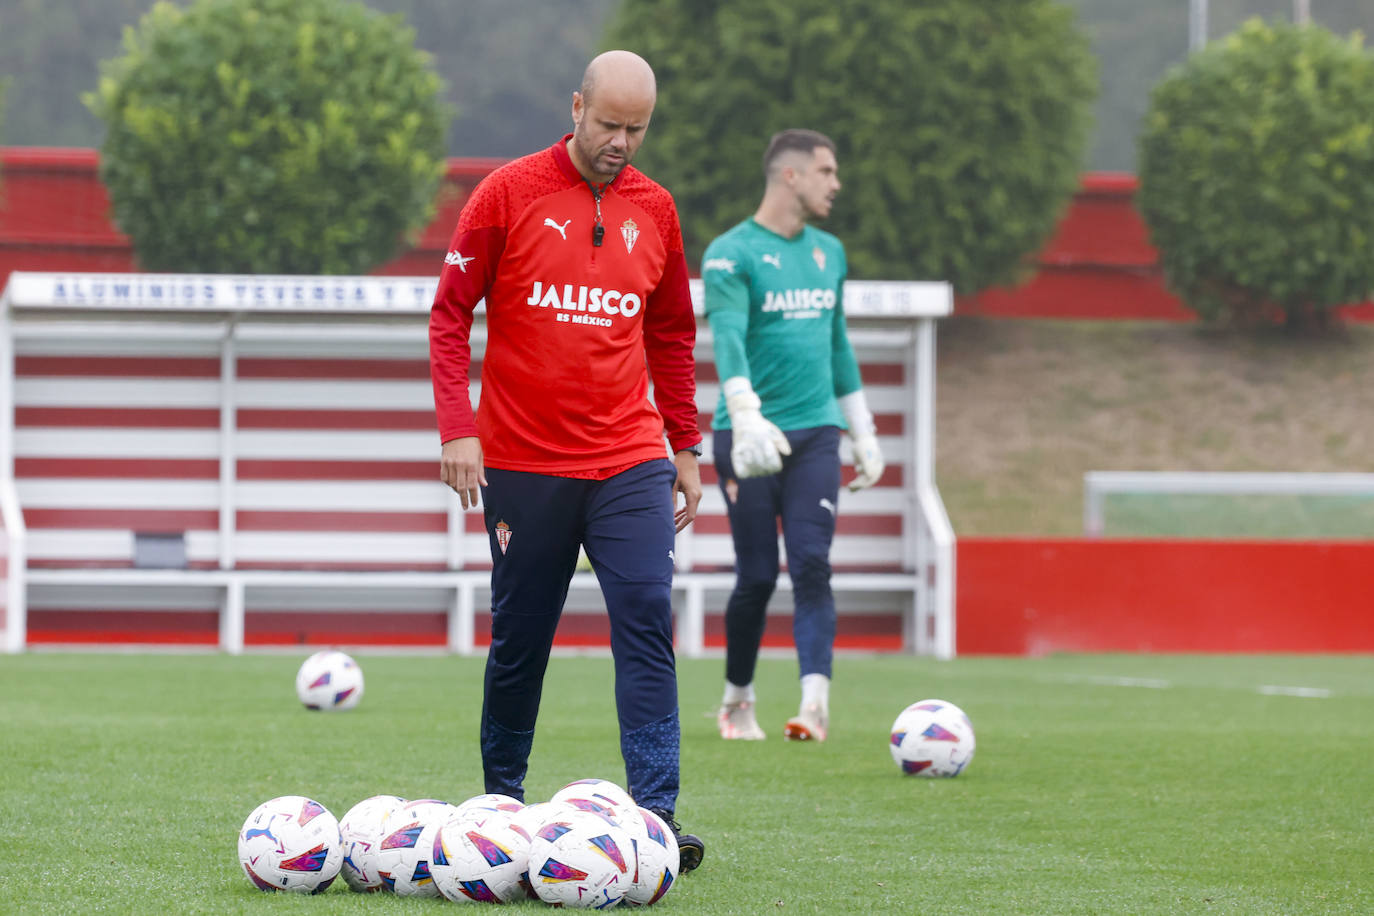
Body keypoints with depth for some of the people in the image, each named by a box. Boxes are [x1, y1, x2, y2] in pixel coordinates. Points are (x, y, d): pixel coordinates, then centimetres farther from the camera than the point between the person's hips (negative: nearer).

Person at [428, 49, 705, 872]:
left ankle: (656, 815, -14)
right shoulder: (509, 194, -3)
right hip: (523, 460, -2)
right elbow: (450, 314, -2)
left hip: (630, 463, 2)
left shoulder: (654, 210, 7)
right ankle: (502, 799, 21)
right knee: (519, 642, 5)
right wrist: (457, 428, -11)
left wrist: (686, 446, 15)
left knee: (648, 622, -11)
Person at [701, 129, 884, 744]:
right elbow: (728, 338, -21)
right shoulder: (731, 255, -7)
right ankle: (737, 700, 19)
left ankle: (814, 702, -22)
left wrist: (862, 432, 24)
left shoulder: (829, 253, 15)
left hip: (815, 434, 4)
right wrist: (746, 416, -37)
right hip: (751, 437, -4)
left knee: (811, 564, -12)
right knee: (757, 577, -1)